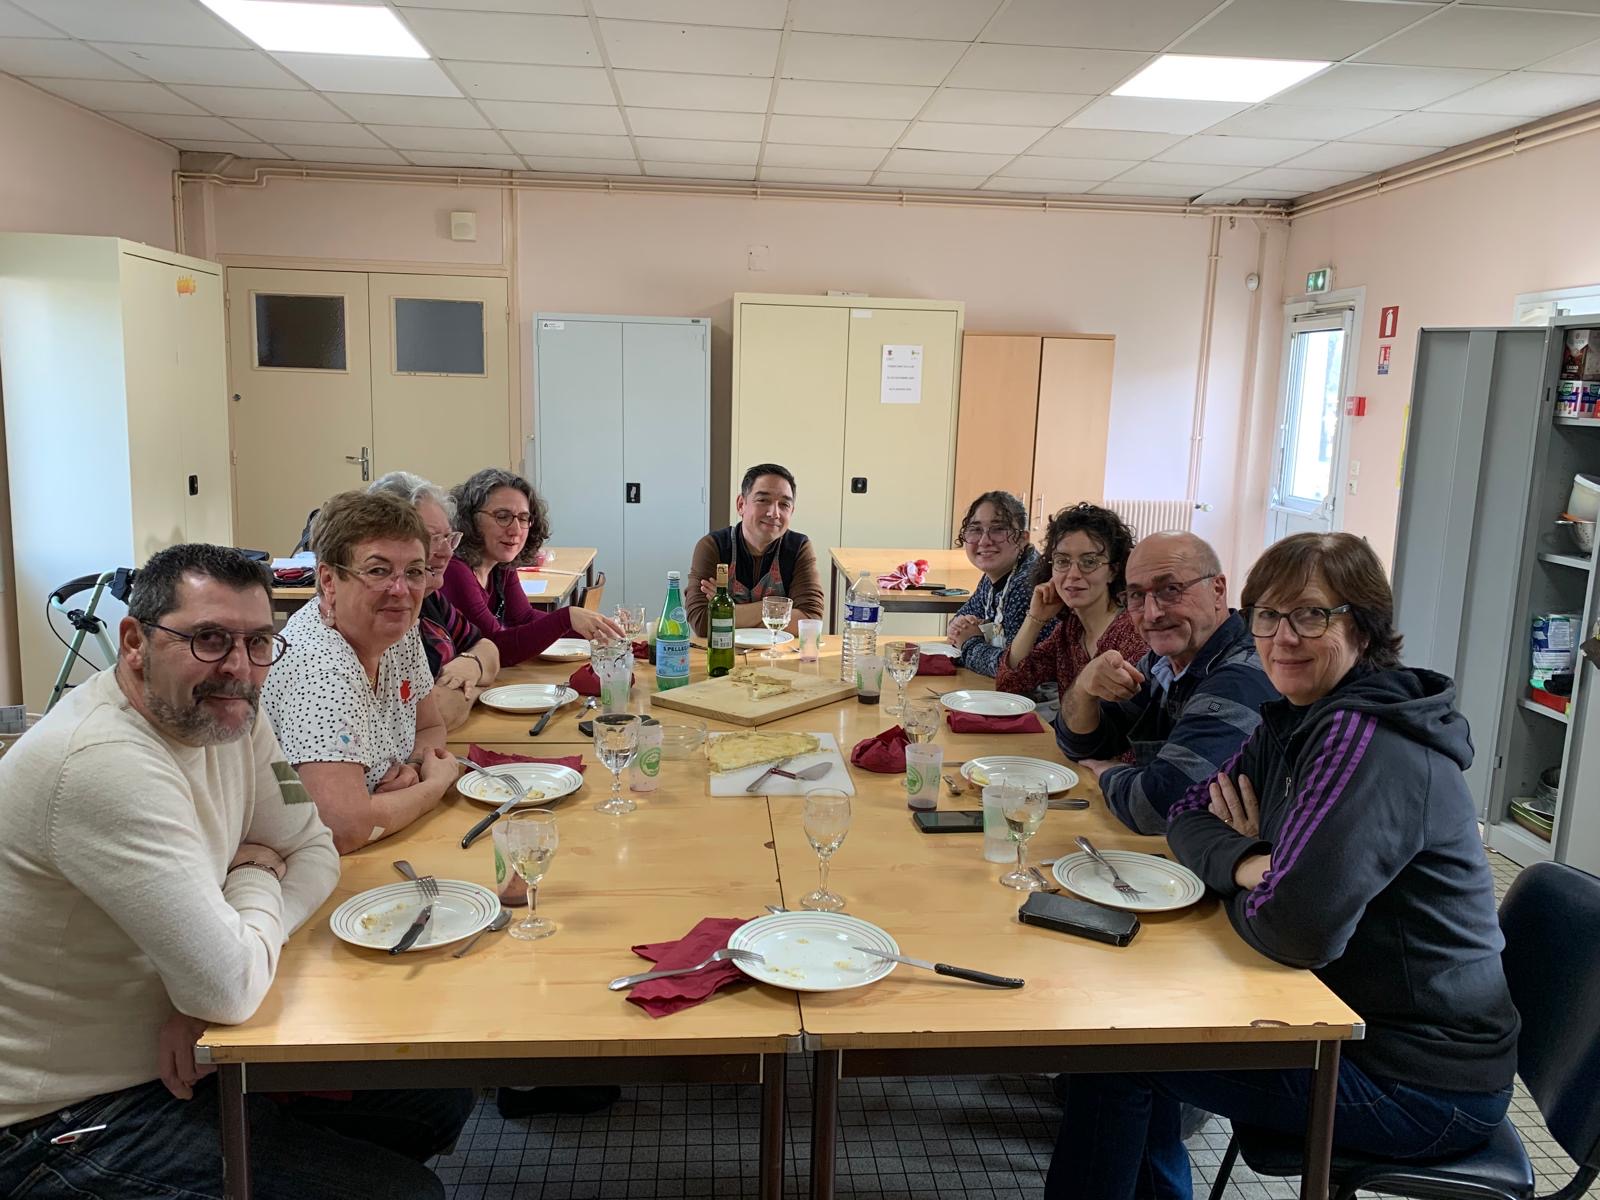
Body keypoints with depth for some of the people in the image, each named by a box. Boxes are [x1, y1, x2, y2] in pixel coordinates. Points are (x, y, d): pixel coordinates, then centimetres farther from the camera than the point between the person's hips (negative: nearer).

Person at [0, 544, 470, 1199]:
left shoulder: (228, 714, -3)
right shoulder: (106, 763, -31)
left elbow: (313, 850, 4)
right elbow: (229, 987, -32)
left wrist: (214, 981, -14)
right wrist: (256, 876, -10)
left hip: (177, 1052, 9)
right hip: (75, 1117, -8)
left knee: (441, 1097, 11)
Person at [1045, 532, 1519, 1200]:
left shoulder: (1368, 743, -26)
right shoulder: (1296, 721, 3)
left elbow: (1296, 929, -33)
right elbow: (1190, 816, 7)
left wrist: (1234, 888, -10)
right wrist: (1247, 864, -16)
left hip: (1418, 1086, -8)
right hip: (1349, 1024, 8)